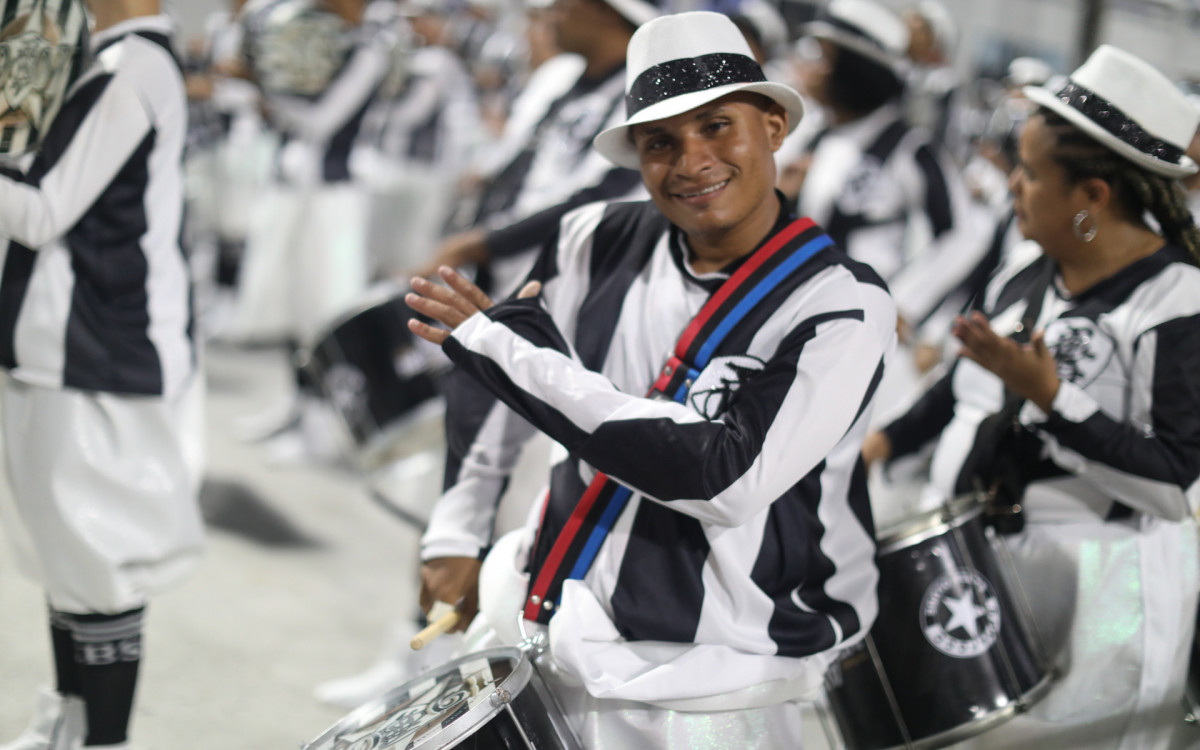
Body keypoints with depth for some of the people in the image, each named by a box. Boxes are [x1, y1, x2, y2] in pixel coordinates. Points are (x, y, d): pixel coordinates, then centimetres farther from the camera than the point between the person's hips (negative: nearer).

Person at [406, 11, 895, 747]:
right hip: (544, 629, 5)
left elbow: (727, 480, -27)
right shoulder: (605, 240, -2)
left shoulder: (843, 306, -18)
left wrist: (524, 356, -22)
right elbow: (492, 385, 12)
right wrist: (456, 536, 11)